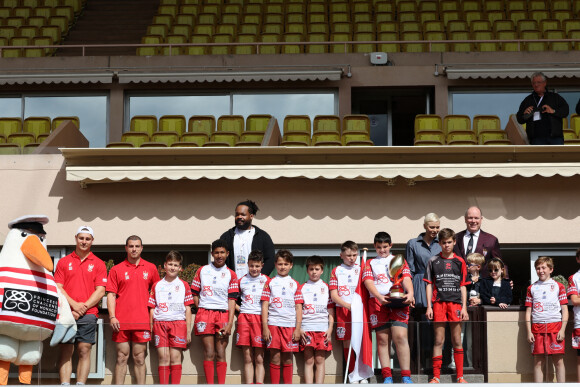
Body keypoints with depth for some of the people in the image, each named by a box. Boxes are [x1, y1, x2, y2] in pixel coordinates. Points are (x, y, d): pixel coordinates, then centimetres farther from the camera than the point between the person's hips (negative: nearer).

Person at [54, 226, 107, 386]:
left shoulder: (98, 264, 10)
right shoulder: (63, 262, 13)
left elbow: (100, 291, 3)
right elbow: (58, 288, 6)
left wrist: (83, 307, -7)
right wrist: (74, 304, -8)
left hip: (88, 314, -1)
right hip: (67, 312, 1)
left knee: (84, 350, -5)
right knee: (65, 351, -4)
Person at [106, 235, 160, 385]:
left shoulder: (150, 268, 10)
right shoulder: (116, 269, 6)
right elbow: (111, 294, 3)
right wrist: (112, 317, -8)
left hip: (142, 321, 1)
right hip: (121, 322, -1)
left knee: (139, 359, 3)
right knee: (121, 358, 1)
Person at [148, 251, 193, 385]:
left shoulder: (184, 285, 11)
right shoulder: (156, 285, 14)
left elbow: (188, 309, 10)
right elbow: (152, 308, 14)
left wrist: (188, 331, 4)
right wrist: (150, 330, 8)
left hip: (178, 323, -1)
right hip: (160, 323, 1)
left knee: (175, 357, -5)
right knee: (163, 357, -4)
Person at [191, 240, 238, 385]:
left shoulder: (231, 275, 8)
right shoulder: (202, 271, 10)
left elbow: (232, 300, 2)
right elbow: (194, 294, 12)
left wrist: (230, 323, -7)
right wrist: (201, 311, 1)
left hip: (223, 314, 0)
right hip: (205, 314, 0)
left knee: (221, 354, -2)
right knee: (209, 353, -4)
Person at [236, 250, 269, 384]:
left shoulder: (266, 280, 7)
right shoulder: (242, 281, 13)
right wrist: (239, 308, 9)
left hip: (260, 318, -2)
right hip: (244, 318, 2)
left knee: (259, 359, -2)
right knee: (248, 359, 1)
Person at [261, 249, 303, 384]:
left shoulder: (295, 284, 11)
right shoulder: (270, 282, 9)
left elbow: (298, 308, 8)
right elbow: (265, 306, 4)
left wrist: (298, 329, -1)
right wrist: (265, 327, -4)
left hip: (290, 325, 1)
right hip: (273, 324, -1)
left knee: (287, 358, 3)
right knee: (275, 358, -2)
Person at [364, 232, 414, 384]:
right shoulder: (370, 263, 20)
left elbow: (406, 278, 6)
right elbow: (368, 281, 4)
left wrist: (410, 293, -15)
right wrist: (379, 296, -15)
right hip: (378, 302, 1)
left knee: (400, 336, -14)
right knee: (382, 339, -3)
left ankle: (406, 376, -14)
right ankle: (387, 377, -2)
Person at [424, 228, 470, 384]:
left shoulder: (459, 262, 10)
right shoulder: (433, 261, 9)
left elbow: (463, 286, 10)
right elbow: (429, 285, 8)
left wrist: (464, 307, 3)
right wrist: (429, 306, 0)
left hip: (455, 303, 1)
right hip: (439, 303, -1)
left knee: (457, 341, 3)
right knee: (439, 341, -1)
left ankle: (460, 376, 7)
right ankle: (436, 376, 2)